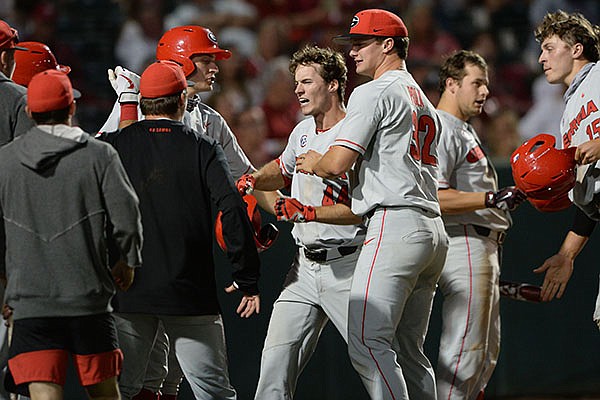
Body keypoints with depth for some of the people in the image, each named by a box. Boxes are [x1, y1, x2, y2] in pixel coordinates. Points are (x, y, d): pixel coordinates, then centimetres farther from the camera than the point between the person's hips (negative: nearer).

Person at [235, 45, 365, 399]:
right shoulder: (303, 132, 12)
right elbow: (283, 170, 32)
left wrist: (310, 212, -28)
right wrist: (254, 180, 12)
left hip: (347, 266, -7)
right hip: (305, 265, 7)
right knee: (277, 358, -1)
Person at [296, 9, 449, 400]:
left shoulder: (374, 93, -4)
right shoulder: (425, 101, 25)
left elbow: (338, 164, -12)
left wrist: (314, 163, 10)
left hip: (395, 227, -10)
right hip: (435, 231, 10)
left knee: (367, 343, -15)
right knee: (409, 351, 12)